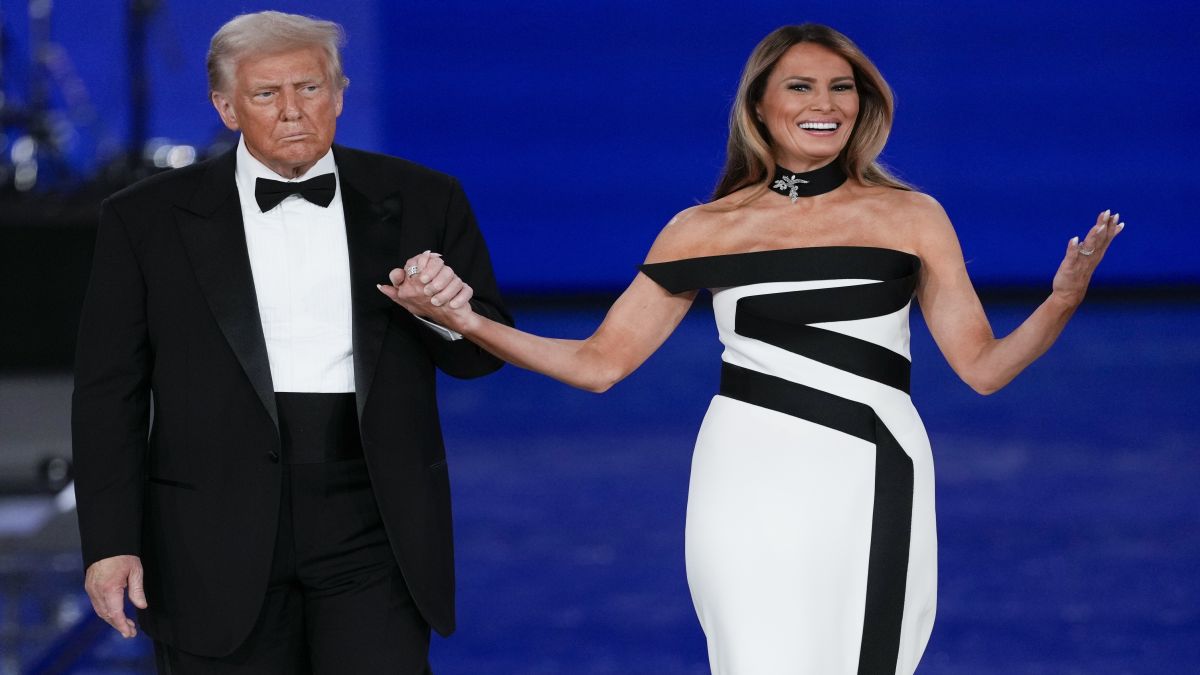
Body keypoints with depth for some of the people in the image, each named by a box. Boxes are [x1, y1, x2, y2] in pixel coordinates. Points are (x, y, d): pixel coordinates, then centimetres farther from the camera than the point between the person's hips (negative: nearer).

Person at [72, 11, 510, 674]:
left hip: (374, 534, 1)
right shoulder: (147, 219, 2)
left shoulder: (420, 201, 6)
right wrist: (109, 543, -5)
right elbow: (110, 394, 2)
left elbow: (484, 352, 12)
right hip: (221, 536, 0)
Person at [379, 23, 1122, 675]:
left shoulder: (910, 217, 6)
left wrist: (1063, 301, -14)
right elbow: (600, 363, 7)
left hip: (871, 490, 0)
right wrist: (466, 320, -3)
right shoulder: (705, 231, 6)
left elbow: (983, 366, 4)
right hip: (751, 489, 0)